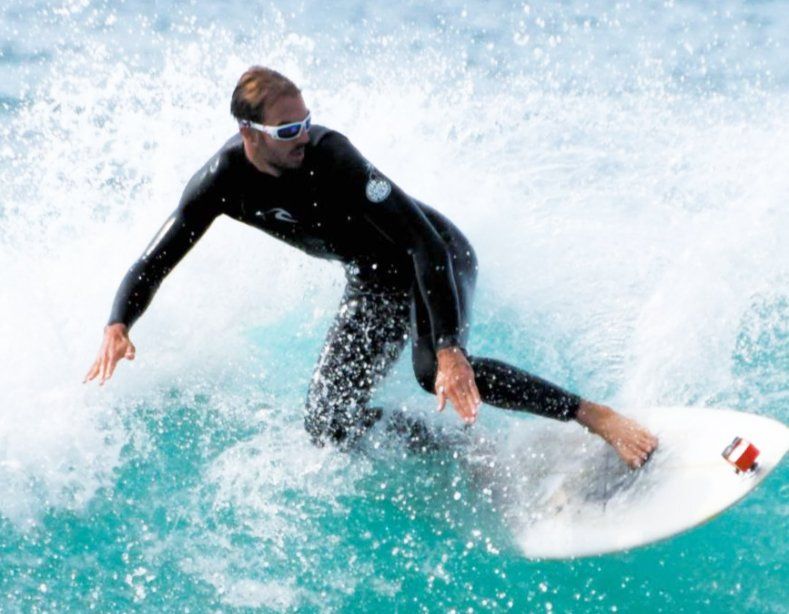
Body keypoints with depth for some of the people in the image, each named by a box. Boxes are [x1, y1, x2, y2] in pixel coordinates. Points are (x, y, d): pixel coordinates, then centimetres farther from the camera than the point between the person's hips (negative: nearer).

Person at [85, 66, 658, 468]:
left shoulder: (330, 156, -31)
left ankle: (600, 418, -28)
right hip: (375, 282, 6)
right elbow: (153, 264, -9)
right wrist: (118, 327, -29)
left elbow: (425, 244, -36)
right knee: (330, 425, -4)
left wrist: (447, 350, -45)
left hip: (437, 258, -6)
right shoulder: (223, 181, -16)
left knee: (437, 370, -35)